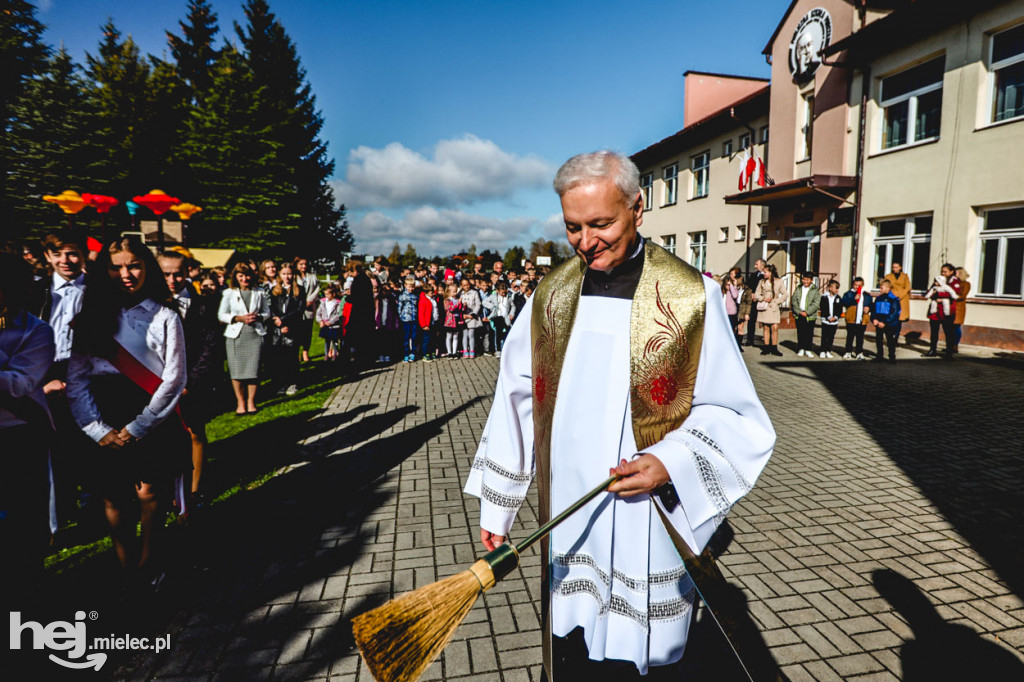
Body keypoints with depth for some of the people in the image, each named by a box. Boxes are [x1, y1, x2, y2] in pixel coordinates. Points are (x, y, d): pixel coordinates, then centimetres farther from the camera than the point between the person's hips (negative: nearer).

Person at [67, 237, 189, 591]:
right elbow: (76, 378, 2)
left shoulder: (164, 316, -3)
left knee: (149, 493, 2)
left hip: (153, 420, -2)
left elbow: (174, 379, -7)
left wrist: (138, 427, -9)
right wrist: (98, 428, -8)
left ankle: (148, 563, 22)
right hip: (107, 425, 3)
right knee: (114, 497, 8)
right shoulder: (93, 316, 6)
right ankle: (125, 570, 23)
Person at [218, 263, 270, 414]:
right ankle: (240, 402, 14)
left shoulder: (259, 292, 10)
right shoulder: (229, 293, 6)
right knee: (236, 370, 0)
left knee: (253, 369, -3)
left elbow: (267, 311, 15)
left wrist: (258, 317, -7)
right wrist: (239, 318, -9)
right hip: (235, 335, 0)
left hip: (255, 334, 1)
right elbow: (221, 315, 4)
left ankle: (251, 401, 12)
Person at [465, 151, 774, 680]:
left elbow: (734, 417, -5)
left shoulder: (692, 298, -10)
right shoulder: (551, 295, 1)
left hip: (650, 531, -3)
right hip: (568, 527, 3)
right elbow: (516, 405, 5)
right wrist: (495, 508, 7)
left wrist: (670, 462, -22)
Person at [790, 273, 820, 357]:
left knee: (809, 333, 1)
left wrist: (807, 312, -15)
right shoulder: (798, 289, 10)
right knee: (800, 333, 6)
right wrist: (799, 312, -10)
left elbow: (816, 303, -6)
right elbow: (794, 301, 4)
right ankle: (801, 349, 14)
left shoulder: (815, 290, 1)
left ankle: (808, 350, 7)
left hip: (810, 315, -2)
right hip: (799, 315, 2)